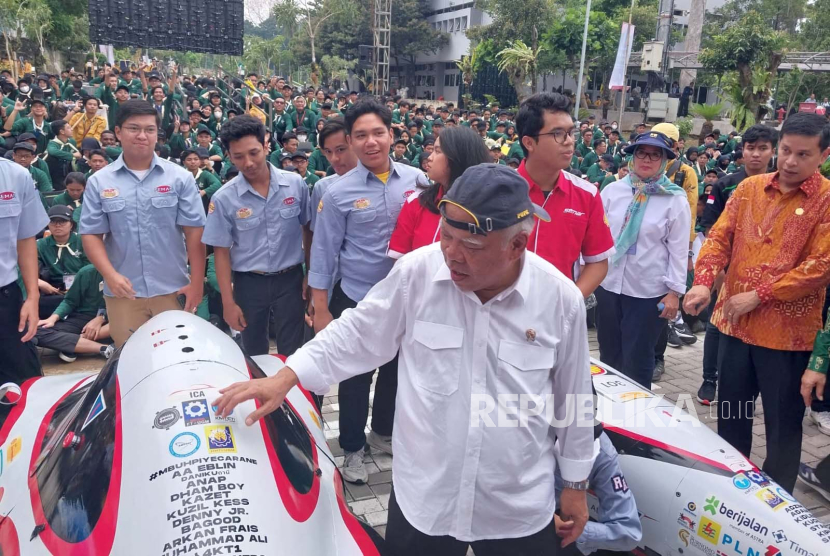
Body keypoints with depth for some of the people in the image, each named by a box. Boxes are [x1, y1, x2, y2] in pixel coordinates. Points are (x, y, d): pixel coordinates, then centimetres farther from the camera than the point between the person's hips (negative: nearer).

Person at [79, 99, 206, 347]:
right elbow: (91, 234, 1)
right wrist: (110, 275, -15)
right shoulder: (99, 182, 3)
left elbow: (194, 232, -3)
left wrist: (197, 282, -7)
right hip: (122, 292, 1)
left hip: (172, 290, -1)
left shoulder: (180, 177, -1)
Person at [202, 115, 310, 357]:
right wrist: (228, 302, -5)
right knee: (255, 353, 17)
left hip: (290, 278, 0)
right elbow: (221, 251, -4)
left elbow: (308, 230, 4)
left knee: (292, 353, 9)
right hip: (249, 283, 0)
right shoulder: (223, 198, -10)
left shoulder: (296, 184, -7)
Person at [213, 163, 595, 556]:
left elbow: (574, 400, 1)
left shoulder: (561, 299, -11)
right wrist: (285, 377, -7)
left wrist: (576, 484, 9)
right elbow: (356, 336, 0)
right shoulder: (416, 273, -14)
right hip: (422, 498, 0)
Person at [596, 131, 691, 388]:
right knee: (608, 355, 16)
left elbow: (678, 249, -4)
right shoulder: (613, 190, 2)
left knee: (637, 361, 7)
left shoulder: (676, 200, -4)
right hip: (608, 284, 3)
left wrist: (674, 291, -7)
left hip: (649, 291, -3)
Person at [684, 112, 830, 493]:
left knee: (783, 423, 9)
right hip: (734, 322, 5)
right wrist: (704, 282, -15)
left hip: (787, 330, -4)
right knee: (730, 414, 19)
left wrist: (758, 296, -17)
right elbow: (720, 237, 2)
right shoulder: (749, 188, 6)